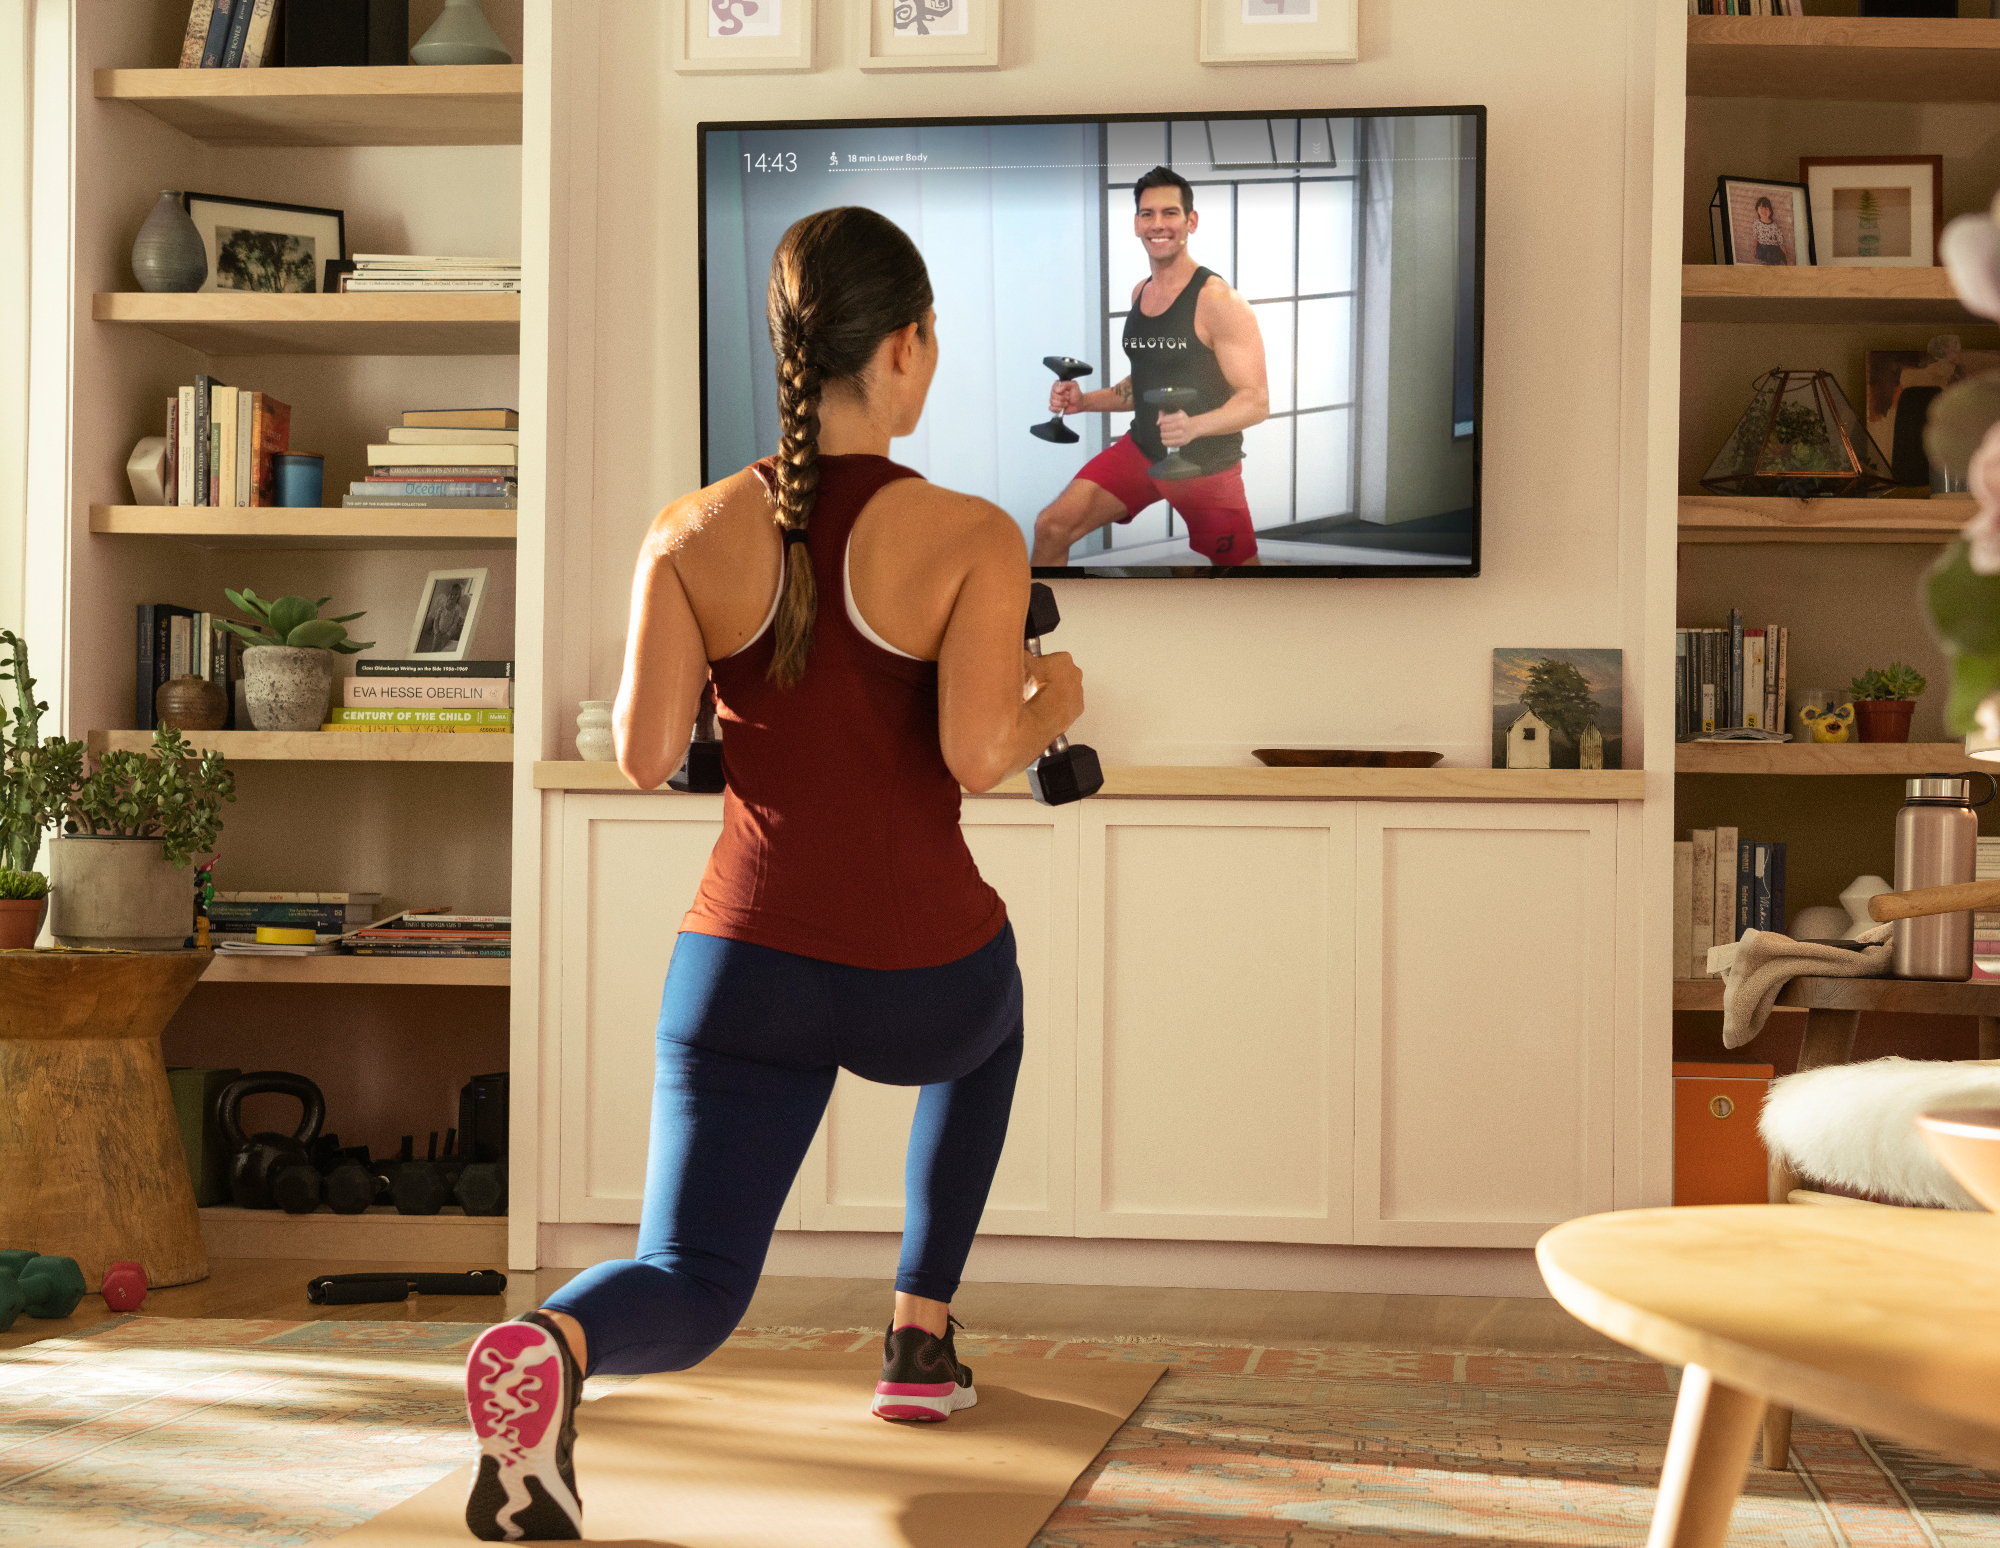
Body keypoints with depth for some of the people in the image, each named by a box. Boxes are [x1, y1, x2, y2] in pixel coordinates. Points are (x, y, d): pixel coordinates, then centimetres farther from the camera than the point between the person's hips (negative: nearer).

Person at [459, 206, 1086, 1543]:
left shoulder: (693, 537, -3)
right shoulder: (971, 541, -11)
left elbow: (644, 757, -5)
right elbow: (978, 756, -20)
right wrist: (1054, 706, 1)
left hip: (745, 966, 1)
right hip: (918, 979, -1)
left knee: (688, 1296, 7)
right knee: (986, 1028, 38)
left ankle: (551, 1349, -30)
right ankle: (920, 1337, 35)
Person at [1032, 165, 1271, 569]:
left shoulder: (1217, 301, -17)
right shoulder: (1139, 293, 6)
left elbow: (1256, 402, -20)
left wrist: (1193, 426, -37)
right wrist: (1085, 401, 4)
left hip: (1207, 465, -6)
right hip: (1141, 450, 6)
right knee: (1051, 528, -8)